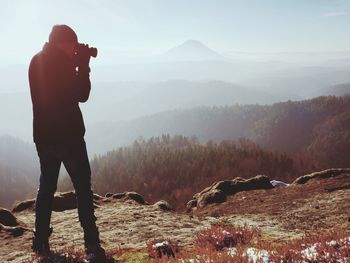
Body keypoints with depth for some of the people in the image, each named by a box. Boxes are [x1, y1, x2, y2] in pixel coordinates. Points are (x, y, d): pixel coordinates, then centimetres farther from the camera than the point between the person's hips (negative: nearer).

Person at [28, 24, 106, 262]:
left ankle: (41, 241, 19)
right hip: (67, 135, -7)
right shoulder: (62, 62, -13)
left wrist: (77, 65, 11)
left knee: (47, 186, 16)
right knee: (83, 188, -2)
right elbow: (82, 94, -7)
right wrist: (84, 65, -1)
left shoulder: (37, 62, 9)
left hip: (43, 135, 7)